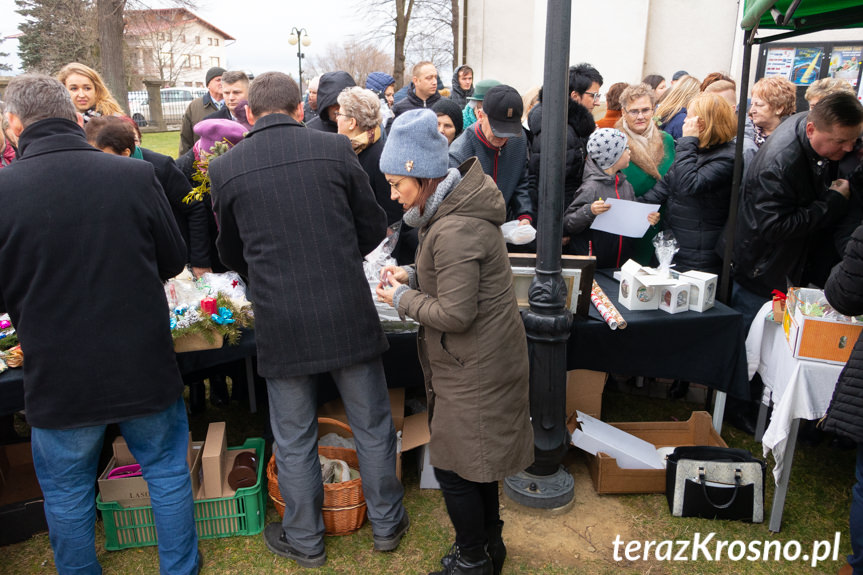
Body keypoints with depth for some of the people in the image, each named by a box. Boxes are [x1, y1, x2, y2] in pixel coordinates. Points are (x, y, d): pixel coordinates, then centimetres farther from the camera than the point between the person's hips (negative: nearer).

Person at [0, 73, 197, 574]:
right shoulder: (137, 176, -12)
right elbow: (174, 260, 0)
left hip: (59, 378, -1)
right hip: (145, 365, 1)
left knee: (67, 494, 21)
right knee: (167, 473, 21)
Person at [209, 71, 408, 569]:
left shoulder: (226, 168, -1)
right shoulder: (335, 148, -4)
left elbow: (231, 253, 12)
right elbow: (373, 227, 3)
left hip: (280, 322, 0)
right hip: (349, 314, 0)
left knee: (294, 439, 17)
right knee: (372, 424, 18)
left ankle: (305, 540, 35)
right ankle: (387, 523, 35)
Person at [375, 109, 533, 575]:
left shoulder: (454, 230, -27)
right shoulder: (456, 209, 6)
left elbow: (454, 313, -25)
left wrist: (402, 299, -12)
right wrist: (411, 275, 3)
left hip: (474, 370, -10)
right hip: (482, 360, 10)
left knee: (454, 468, 6)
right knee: (474, 461, 23)